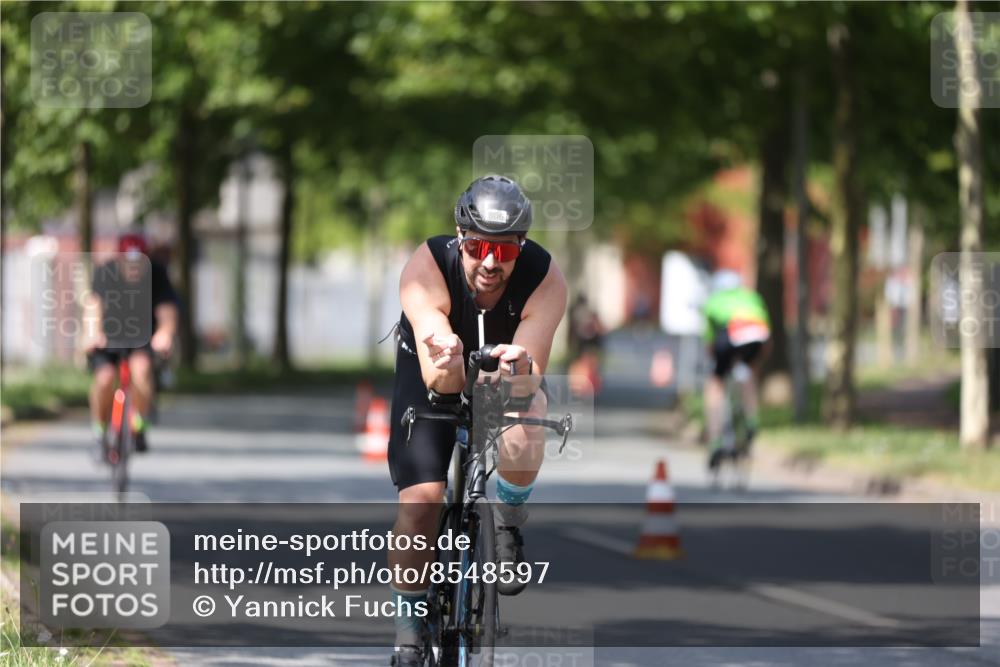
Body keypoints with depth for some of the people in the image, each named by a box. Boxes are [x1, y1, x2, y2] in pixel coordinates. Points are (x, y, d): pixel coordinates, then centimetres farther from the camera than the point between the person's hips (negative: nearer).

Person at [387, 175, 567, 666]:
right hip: (433, 375, 0)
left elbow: (533, 377, -35)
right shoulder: (426, 270, -33)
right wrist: (447, 366, -62)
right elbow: (440, 383, -38)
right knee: (420, 500, -16)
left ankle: (507, 523, -4)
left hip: (509, 377, 0)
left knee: (523, 435, -35)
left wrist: (520, 370, -58)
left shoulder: (545, 280, -30)